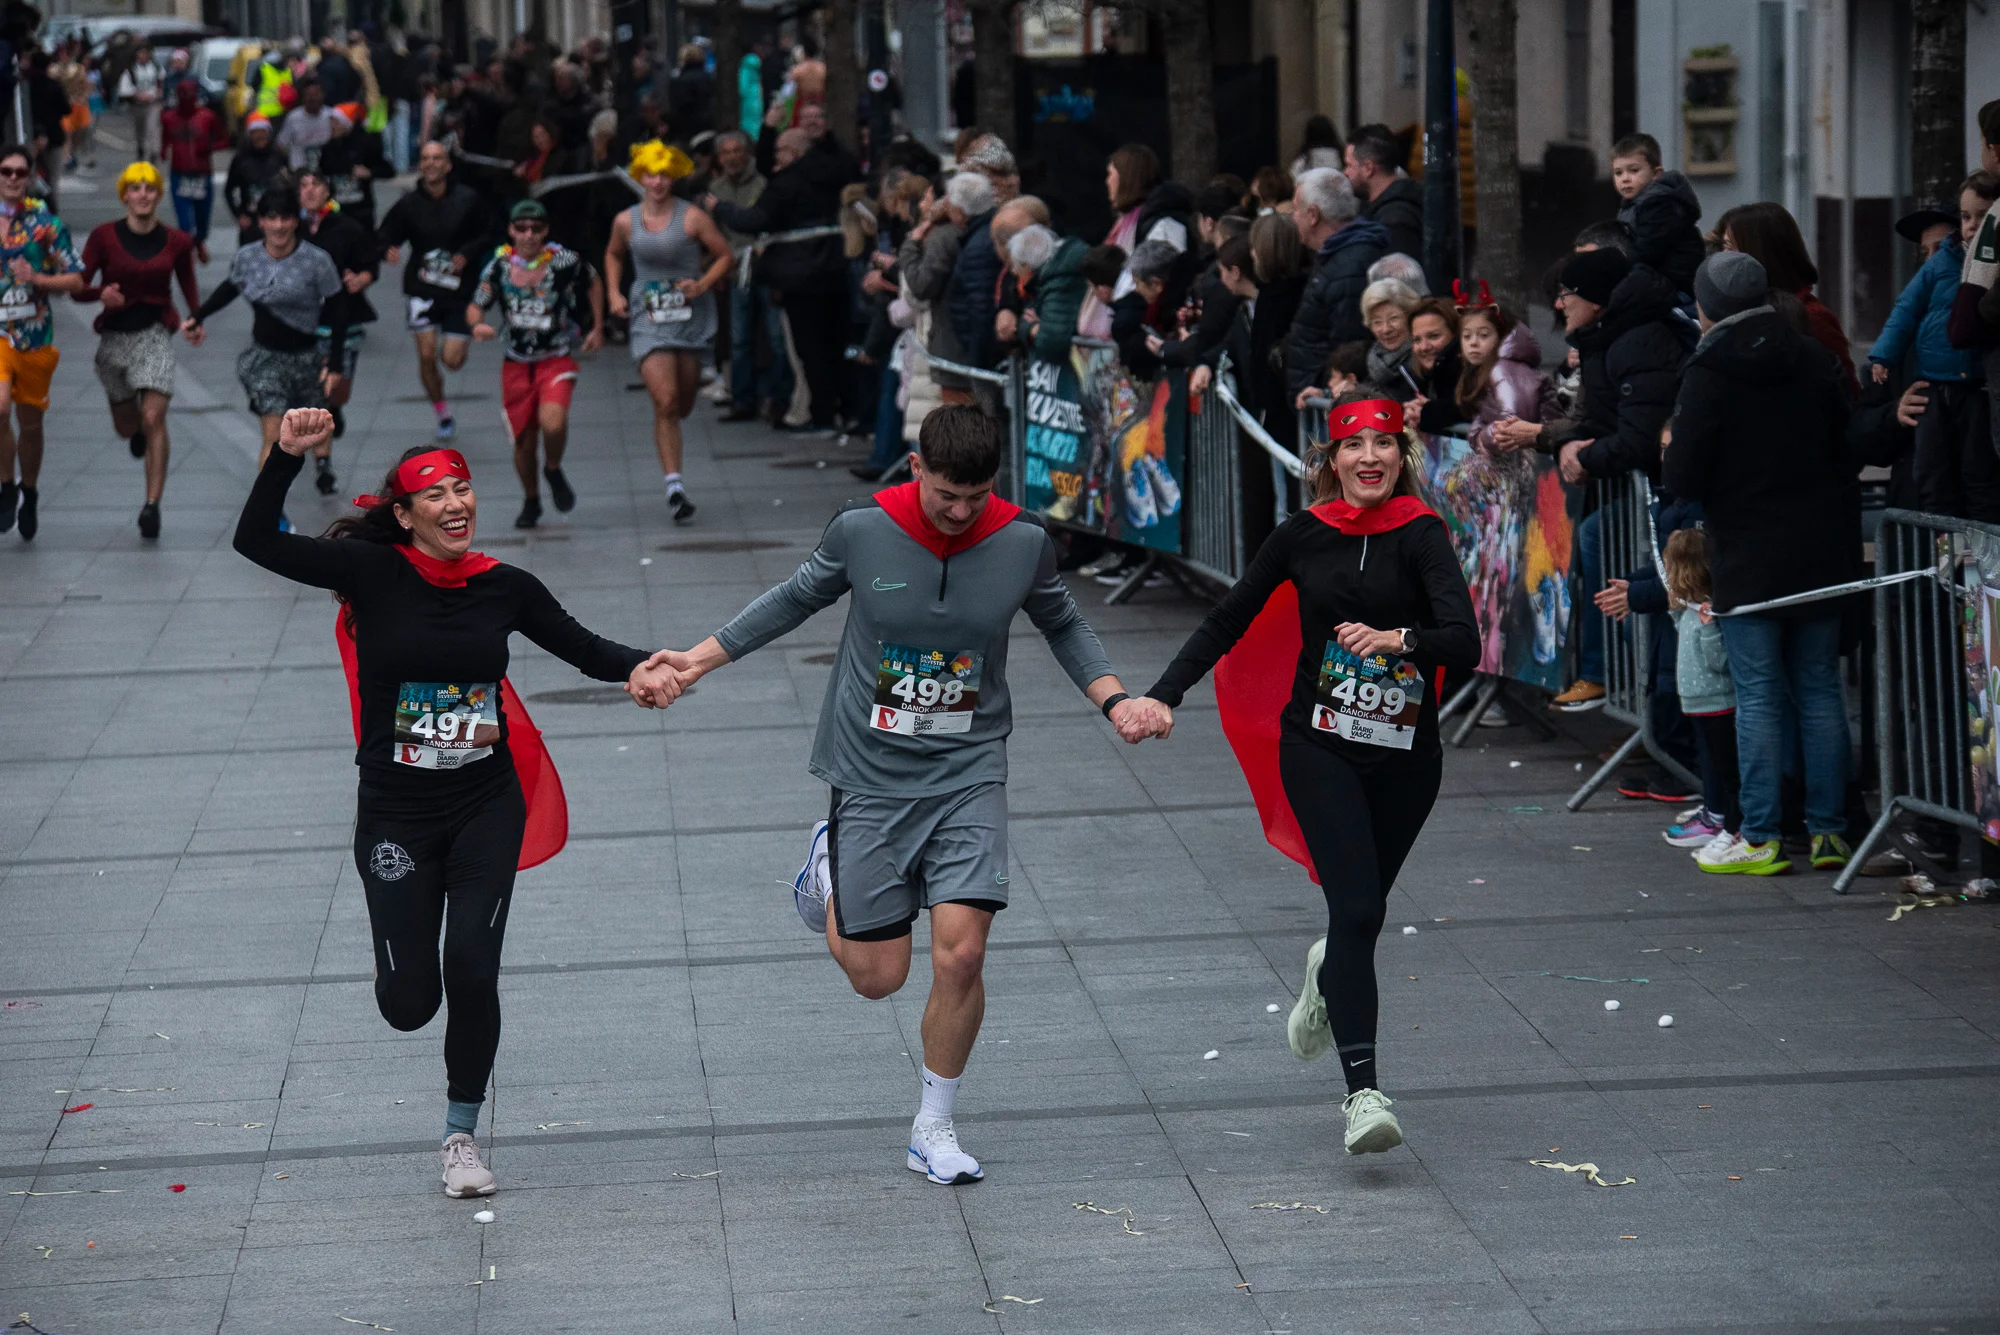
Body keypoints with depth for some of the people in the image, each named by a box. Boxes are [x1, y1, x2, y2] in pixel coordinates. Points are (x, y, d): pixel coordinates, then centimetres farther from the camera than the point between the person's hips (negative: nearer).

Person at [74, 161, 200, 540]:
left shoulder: (176, 242, -3)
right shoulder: (104, 236, -7)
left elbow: (187, 282, 15)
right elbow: (77, 287, -8)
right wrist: (101, 293, -28)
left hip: (155, 335, -1)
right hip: (115, 336, 1)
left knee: (153, 419, -17)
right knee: (126, 426, 17)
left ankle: (152, 505, -16)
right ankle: (138, 428, 57)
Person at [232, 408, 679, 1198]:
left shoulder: (504, 587, -2)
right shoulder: (373, 573, -9)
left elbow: (580, 645, 9)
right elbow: (257, 541, -15)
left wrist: (637, 668, -11)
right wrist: (287, 456, -28)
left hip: (487, 807, 1)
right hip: (396, 814, -1)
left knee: (472, 972, -9)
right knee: (409, 1003, 1)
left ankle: (462, 1134, 13)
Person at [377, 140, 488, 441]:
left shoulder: (468, 200, -3)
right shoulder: (408, 205, -3)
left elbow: (486, 236, 8)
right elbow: (383, 237, 3)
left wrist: (467, 253, -10)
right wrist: (388, 250, -20)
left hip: (460, 288, 0)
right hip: (422, 289, 0)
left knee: (452, 360, -6)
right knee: (426, 355, -9)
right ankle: (443, 415, 12)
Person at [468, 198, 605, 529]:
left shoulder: (565, 260, -9)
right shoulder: (498, 266, -3)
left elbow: (594, 284, 11)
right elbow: (475, 306, 4)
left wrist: (597, 328, 11)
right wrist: (477, 324, -19)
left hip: (557, 360, -3)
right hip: (516, 364, 3)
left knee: (553, 423, -27)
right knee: (523, 441, 7)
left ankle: (554, 470, 6)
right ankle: (531, 501, 33)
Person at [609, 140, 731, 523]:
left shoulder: (692, 217, -5)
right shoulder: (626, 222, 3)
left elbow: (724, 255, 1)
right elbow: (614, 255, 23)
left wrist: (703, 284, -14)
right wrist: (614, 293, 9)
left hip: (692, 315, 0)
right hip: (648, 318, 0)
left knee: (683, 404, 10)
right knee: (665, 402, -15)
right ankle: (674, 486, -16)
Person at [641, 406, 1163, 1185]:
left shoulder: (1023, 543, -7)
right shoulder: (862, 530, -11)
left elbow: (1061, 625, 13)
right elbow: (800, 597, 9)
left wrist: (1112, 698, 0)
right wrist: (702, 658, 8)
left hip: (968, 771, 0)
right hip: (871, 773, 0)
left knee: (960, 954, -13)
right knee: (877, 975, 3)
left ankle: (934, 1129, 10)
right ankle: (828, 868, 37)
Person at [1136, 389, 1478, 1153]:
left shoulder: (1422, 537, -7)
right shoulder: (1304, 536, 2)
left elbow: (1464, 643, -19)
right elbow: (1229, 620, 13)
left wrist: (1397, 639, -38)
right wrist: (1165, 694, 6)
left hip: (1405, 753, 0)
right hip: (1319, 748, 0)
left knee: (1362, 910, 14)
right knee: (1357, 910, -16)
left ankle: (1327, 976, 52)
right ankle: (1362, 1091, -19)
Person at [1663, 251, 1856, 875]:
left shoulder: (1709, 374, -11)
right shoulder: (1815, 362, 4)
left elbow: (1682, 478, -12)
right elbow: (1848, 452, 11)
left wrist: (1670, 456, 9)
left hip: (1748, 560, -4)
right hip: (1821, 551, 4)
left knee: (1757, 698, 0)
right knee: (1820, 690, 10)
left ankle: (1760, 839, 0)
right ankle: (1829, 830, 11)